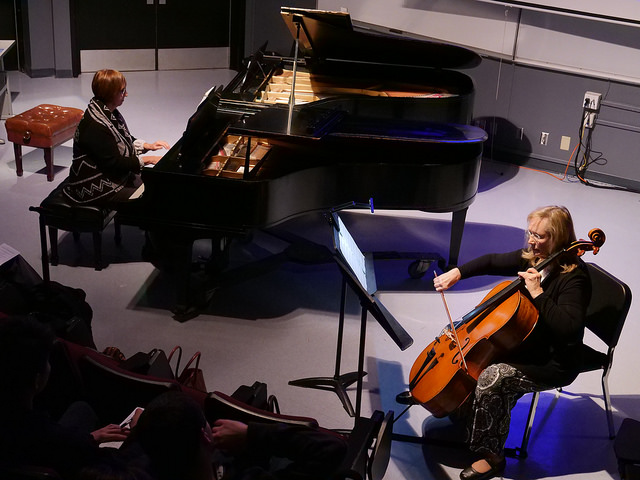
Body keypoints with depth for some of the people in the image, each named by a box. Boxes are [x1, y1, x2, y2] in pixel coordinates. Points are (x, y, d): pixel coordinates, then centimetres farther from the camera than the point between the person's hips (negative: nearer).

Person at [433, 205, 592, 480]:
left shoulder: (573, 277, -23)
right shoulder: (531, 257, -1)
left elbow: (568, 327, -35)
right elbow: (492, 262, 9)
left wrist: (537, 292, -36)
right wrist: (458, 273, -7)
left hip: (554, 362, -9)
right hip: (522, 342, 9)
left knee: (492, 378, -28)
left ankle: (492, 456, -12)